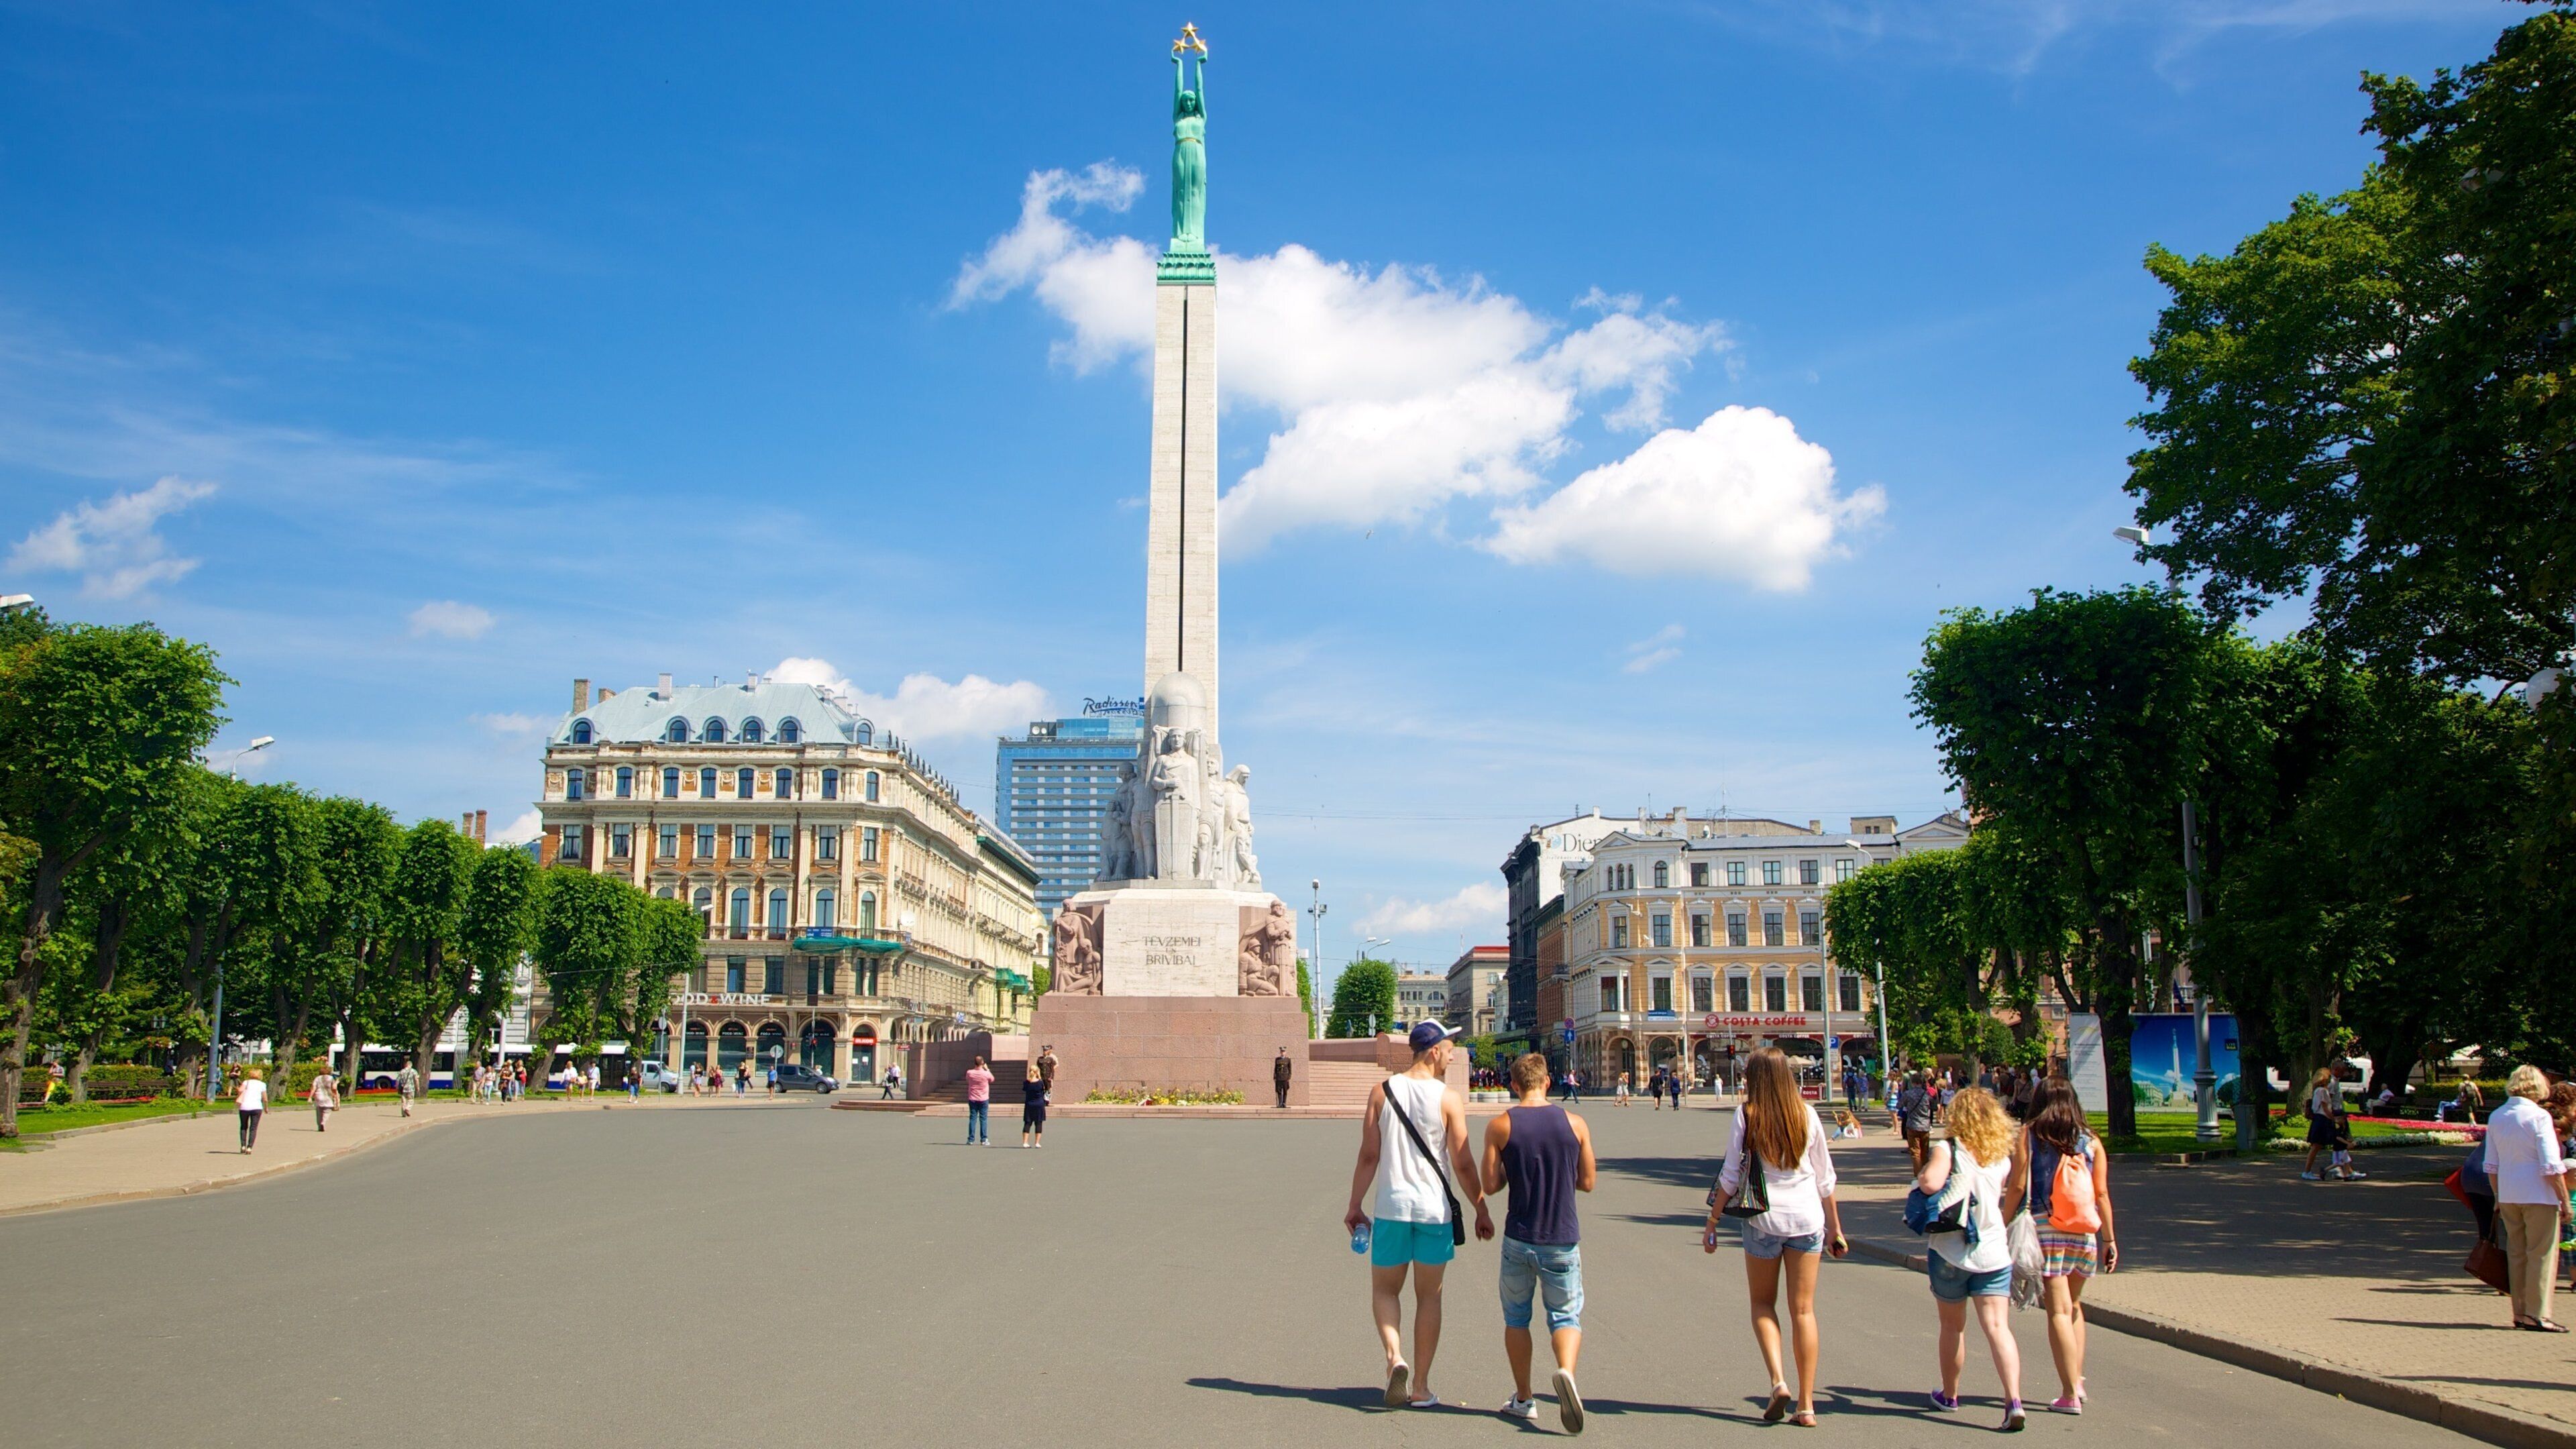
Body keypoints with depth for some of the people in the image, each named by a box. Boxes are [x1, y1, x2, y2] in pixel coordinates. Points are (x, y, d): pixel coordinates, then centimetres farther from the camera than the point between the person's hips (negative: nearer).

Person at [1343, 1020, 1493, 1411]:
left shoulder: (1382, 1092, -1)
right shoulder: (1448, 1099, -6)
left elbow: (1368, 1156, -1)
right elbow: (1462, 1164, -5)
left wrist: (1355, 1205, 7)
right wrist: (1482, 1210, 5)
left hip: (1391, 1206, 1)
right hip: (1435, 1209, -1)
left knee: (1385, 1290, 15)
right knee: (1429, 1296, 11)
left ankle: (1395, 1357, -8)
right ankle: (1421, 1387, 14)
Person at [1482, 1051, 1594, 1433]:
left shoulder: (1500, 1126, -6)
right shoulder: (1574, 1123, -2)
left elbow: (1490, 1185, -5)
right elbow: (1587, 1182, 4)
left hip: (1519, 1240, 0)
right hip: (1563, 1241, 0)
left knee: (1516, 1318, 16)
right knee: (1566, 1316, 9)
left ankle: (1523, 1399, 19)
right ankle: (1566, 1371, -20)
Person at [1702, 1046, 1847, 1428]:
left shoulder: (1746, 1115, -6)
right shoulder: (1806, 1115, 1)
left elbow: (1731, 1176, -6)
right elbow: (1825, 1177, 6)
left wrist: (1713, 1222, 2)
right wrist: (1834, 1226, 16)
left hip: (1763, 1218, -2)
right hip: (1808, 1218, 2)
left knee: (1762, 1302, 16)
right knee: (1803, 1309, 8)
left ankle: (1778, 1381, -4)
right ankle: (1806, 1405, 8)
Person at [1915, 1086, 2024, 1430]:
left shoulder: (1948, 1149, -10)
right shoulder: (2003, 1156, 6)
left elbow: (1931, 1182, -26)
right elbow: (2009, 1202, 18)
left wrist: (1923, 1174, -5)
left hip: (1950, 1250, -3)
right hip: (1994, 1250, 3)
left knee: (1953, 1326, 14)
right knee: (1998, 1327, -4)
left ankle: (1949, 1396, 29)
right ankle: (2014, 1400, -20)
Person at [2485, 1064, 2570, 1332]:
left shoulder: (2496, 1117, 8)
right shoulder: (2539, 1116, -11)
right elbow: (2552, 1166, -15)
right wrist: (2565, 1199, -9)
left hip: (2508, 1196, 6)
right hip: (2538, 1195, -6)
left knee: (2516, 1254, 12)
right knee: (2542, 1254, 2)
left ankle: (2520, 1312, 15)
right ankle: (2537, 1315, 2)